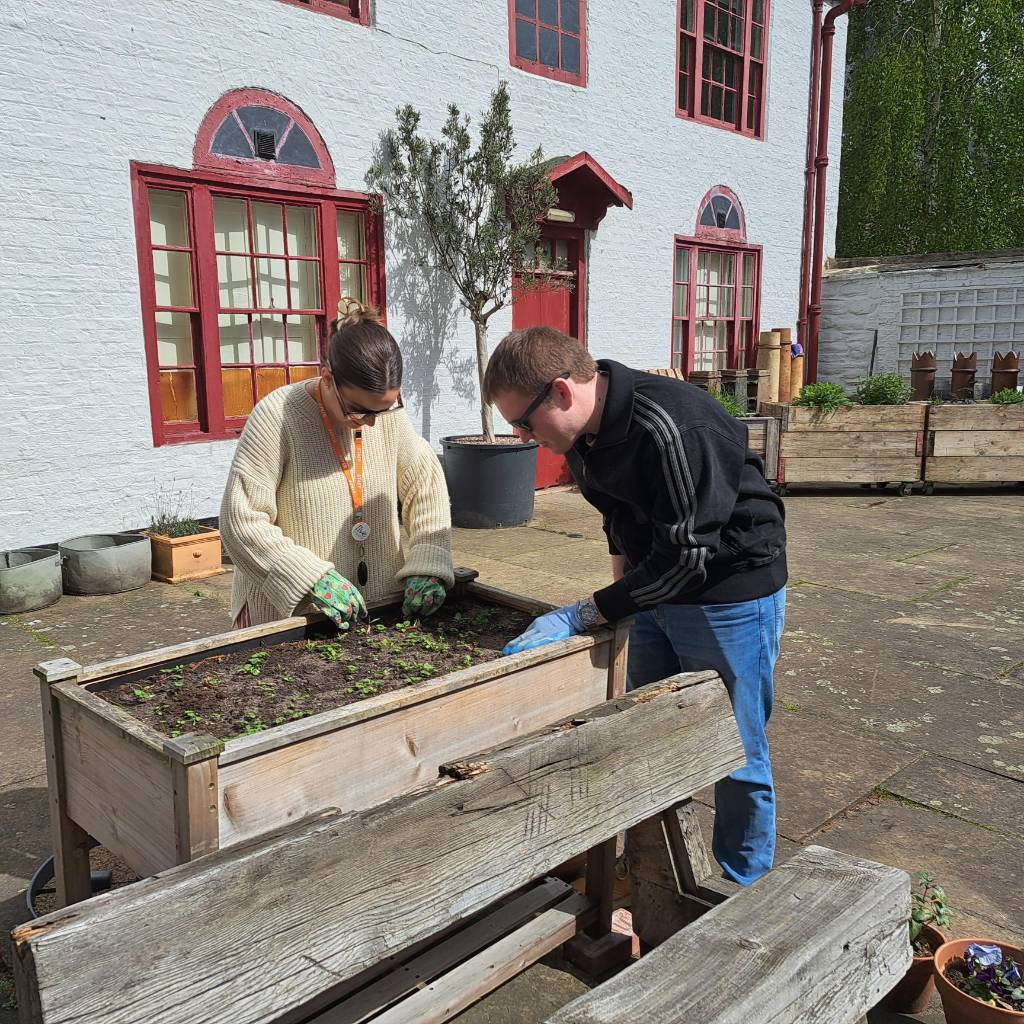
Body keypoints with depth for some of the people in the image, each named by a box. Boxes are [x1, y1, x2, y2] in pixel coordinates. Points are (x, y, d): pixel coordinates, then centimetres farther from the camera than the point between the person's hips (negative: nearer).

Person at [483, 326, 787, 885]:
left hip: (731, 592, -8)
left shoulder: (671, 429, -32)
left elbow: (685, 557, -29)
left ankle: (744, 890, 26)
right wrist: (621, 590, 9)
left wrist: (580, 616, -26)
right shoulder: (584, 427, -4)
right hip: (655, 588, 8)